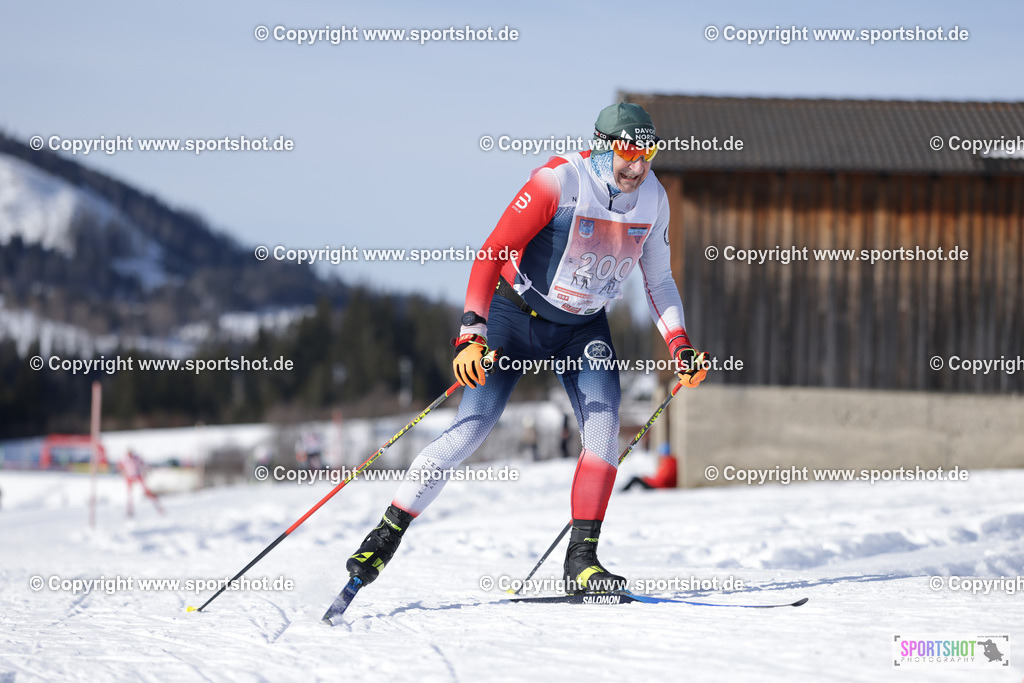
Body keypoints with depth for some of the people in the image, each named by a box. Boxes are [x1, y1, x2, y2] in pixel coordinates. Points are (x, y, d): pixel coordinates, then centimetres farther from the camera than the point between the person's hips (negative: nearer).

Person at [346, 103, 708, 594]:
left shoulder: (653, 198, -8)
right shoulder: (560, 180, -25)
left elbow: (658, 281, 8)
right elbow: (492, 253, -27)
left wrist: (680, 347, -3)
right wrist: (472, 335, -36)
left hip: (583, 327, 4)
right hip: (517, 314, -4)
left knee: (604, 423, -18)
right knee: (471, 429, -13)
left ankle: (581, 559, -12)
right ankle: (386, 535, -1)